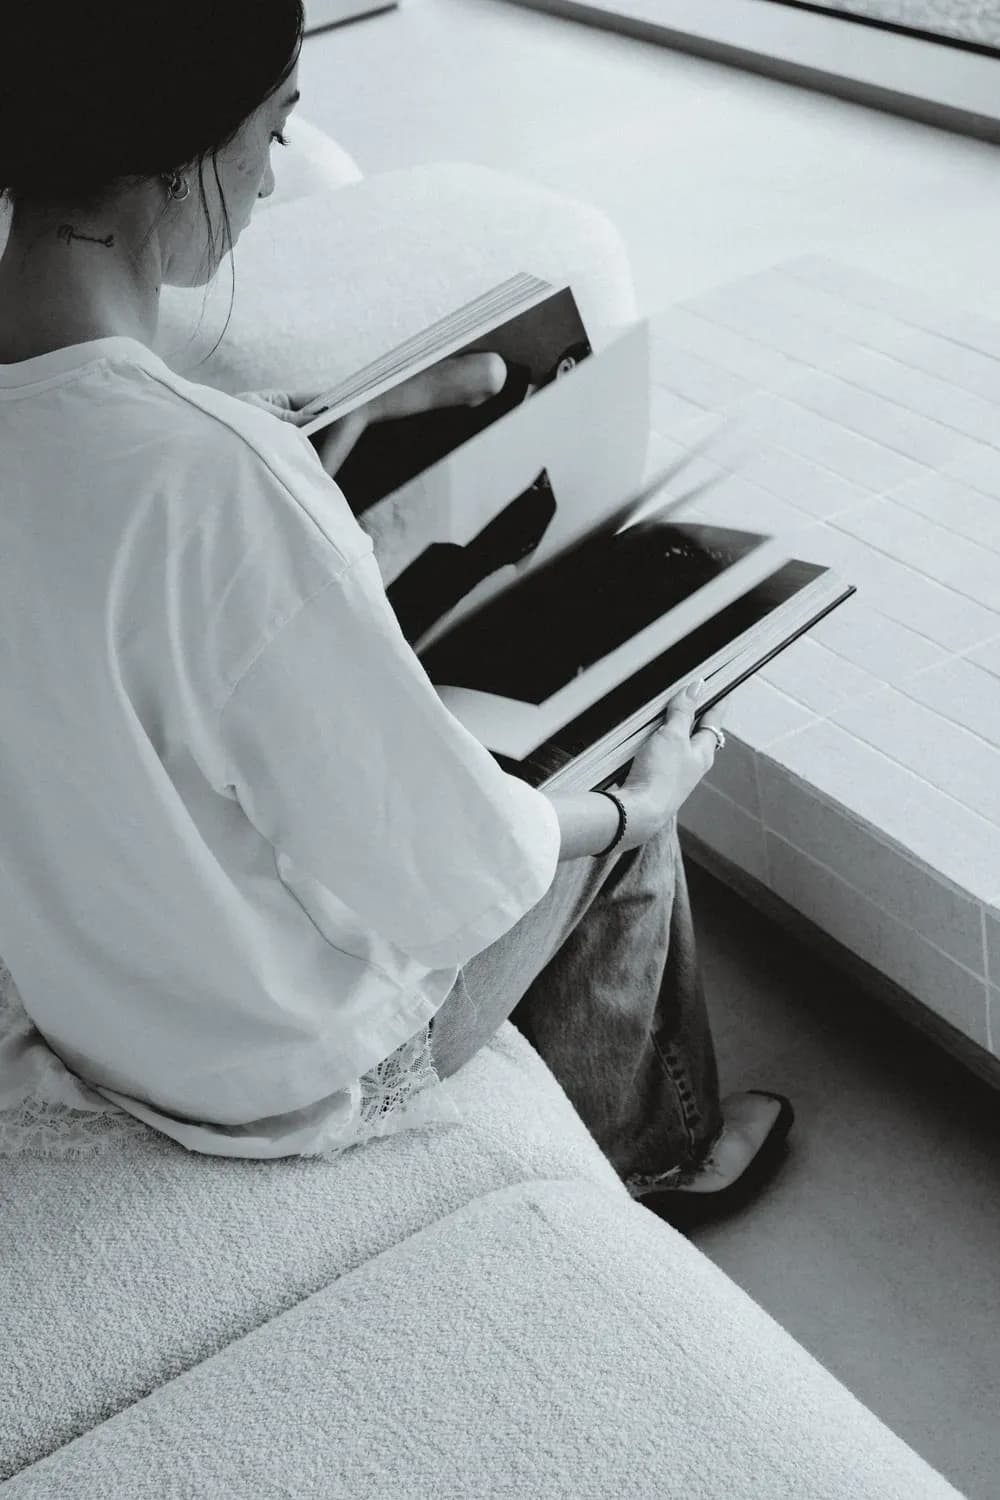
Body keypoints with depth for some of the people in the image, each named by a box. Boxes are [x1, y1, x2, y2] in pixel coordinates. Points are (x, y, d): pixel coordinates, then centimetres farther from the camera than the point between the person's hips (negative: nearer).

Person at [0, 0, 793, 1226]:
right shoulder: (206, 482, -39)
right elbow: (444, 873, -27)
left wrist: (375, 404, 14)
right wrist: (642, 804, -8)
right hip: (276, 1060, -7)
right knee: (627, 815, 16)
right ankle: (651, 1155, 43)